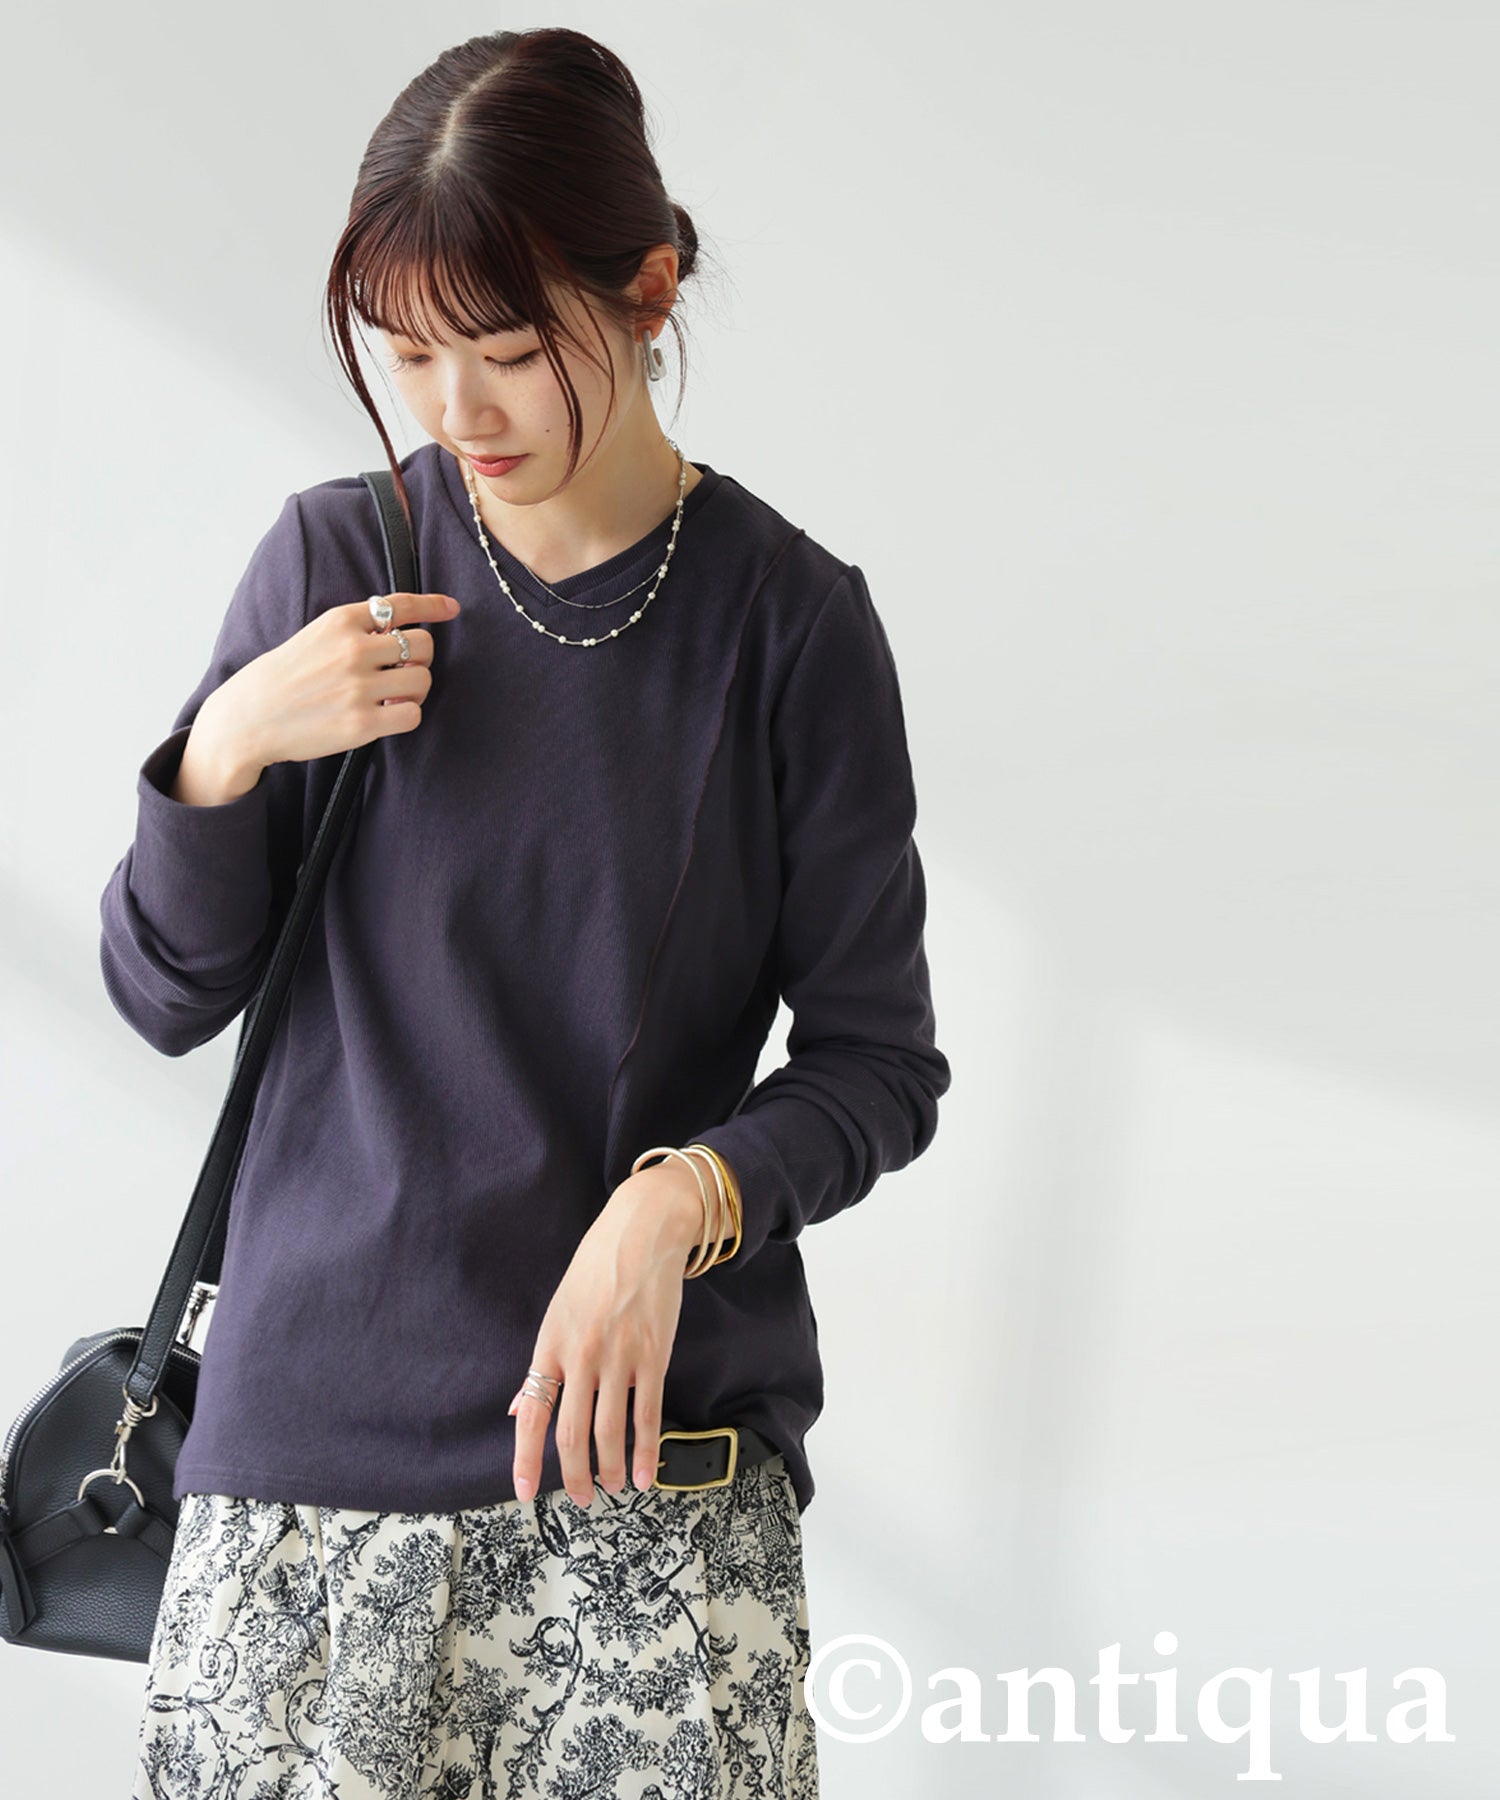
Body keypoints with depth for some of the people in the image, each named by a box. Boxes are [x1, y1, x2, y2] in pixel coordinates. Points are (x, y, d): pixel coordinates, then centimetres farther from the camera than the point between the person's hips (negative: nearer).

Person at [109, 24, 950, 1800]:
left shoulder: (789, 618, -3)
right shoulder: (336, 561, 2)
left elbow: (880, 1061, 1)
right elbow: (165, 996, 6)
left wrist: (683, 1199, -17)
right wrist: (228, 749, -11)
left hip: (657, 1457, -1)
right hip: (314, 1410, 2)